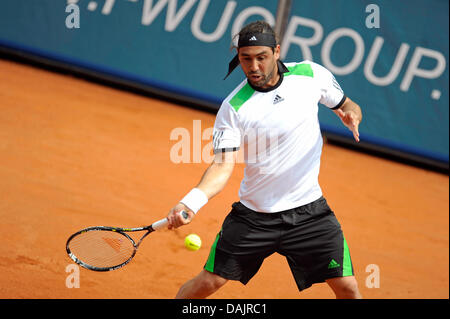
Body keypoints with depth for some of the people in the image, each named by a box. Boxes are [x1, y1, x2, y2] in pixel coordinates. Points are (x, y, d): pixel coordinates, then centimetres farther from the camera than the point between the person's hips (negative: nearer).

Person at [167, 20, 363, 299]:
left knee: (347, 287, -6)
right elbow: (223, 165, -17)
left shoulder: (312, 74, -5)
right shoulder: (233, 108, -12)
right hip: (253, 216, -1)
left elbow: (346, 105, 11)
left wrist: (352, 114, -15)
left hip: (309, 213, 1)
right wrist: (191, 202, -35)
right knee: (209, 282, 2)